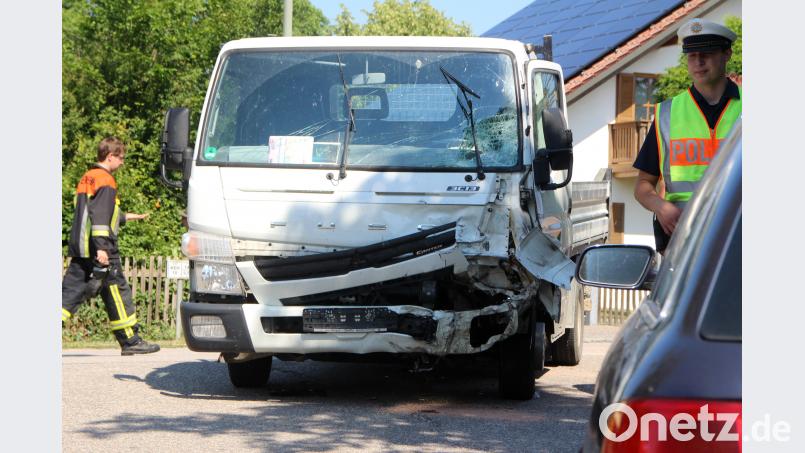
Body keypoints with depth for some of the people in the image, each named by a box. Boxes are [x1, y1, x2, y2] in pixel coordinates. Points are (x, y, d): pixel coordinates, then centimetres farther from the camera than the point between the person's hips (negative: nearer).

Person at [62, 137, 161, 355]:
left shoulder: (87, 178, 20)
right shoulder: (105, 181, -10)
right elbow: (100, 217, -20)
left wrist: (127, 217, 39)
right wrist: (101, 247, -25)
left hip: (80, 248, 9)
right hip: (100, 250, -9)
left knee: (71, 290, 5)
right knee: (117, 291, -1)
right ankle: (131, 341, 4)